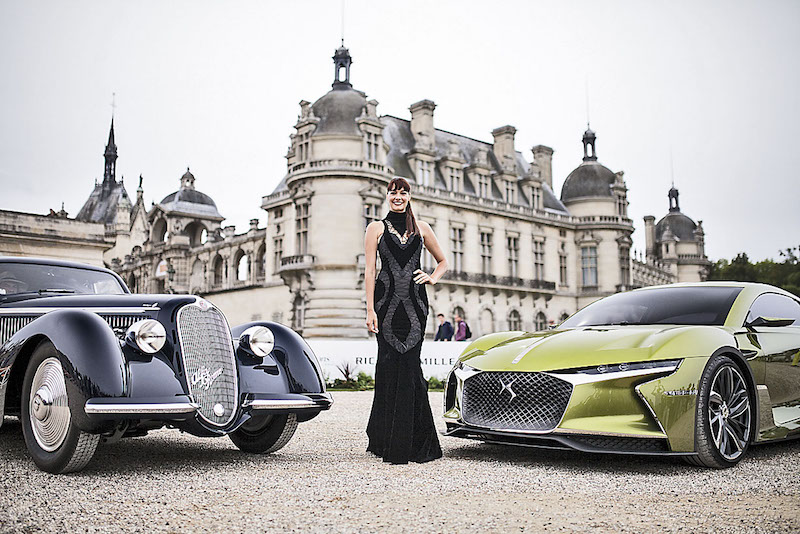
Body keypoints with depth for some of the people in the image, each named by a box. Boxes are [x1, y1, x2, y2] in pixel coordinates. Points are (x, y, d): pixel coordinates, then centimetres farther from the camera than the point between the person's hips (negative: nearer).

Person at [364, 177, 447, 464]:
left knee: (409, 364, -4)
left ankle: (410, 442, 4)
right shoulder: (377, 228, 10)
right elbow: (369, 271, 3)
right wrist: (370, 309, -6)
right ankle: (385, 437, 4)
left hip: (415, 303, 1)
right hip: (387, 302, -1)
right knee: (389, 363, -5)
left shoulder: (421, 228, 16)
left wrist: (432, 278, 5)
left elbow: (443, 261, 26)